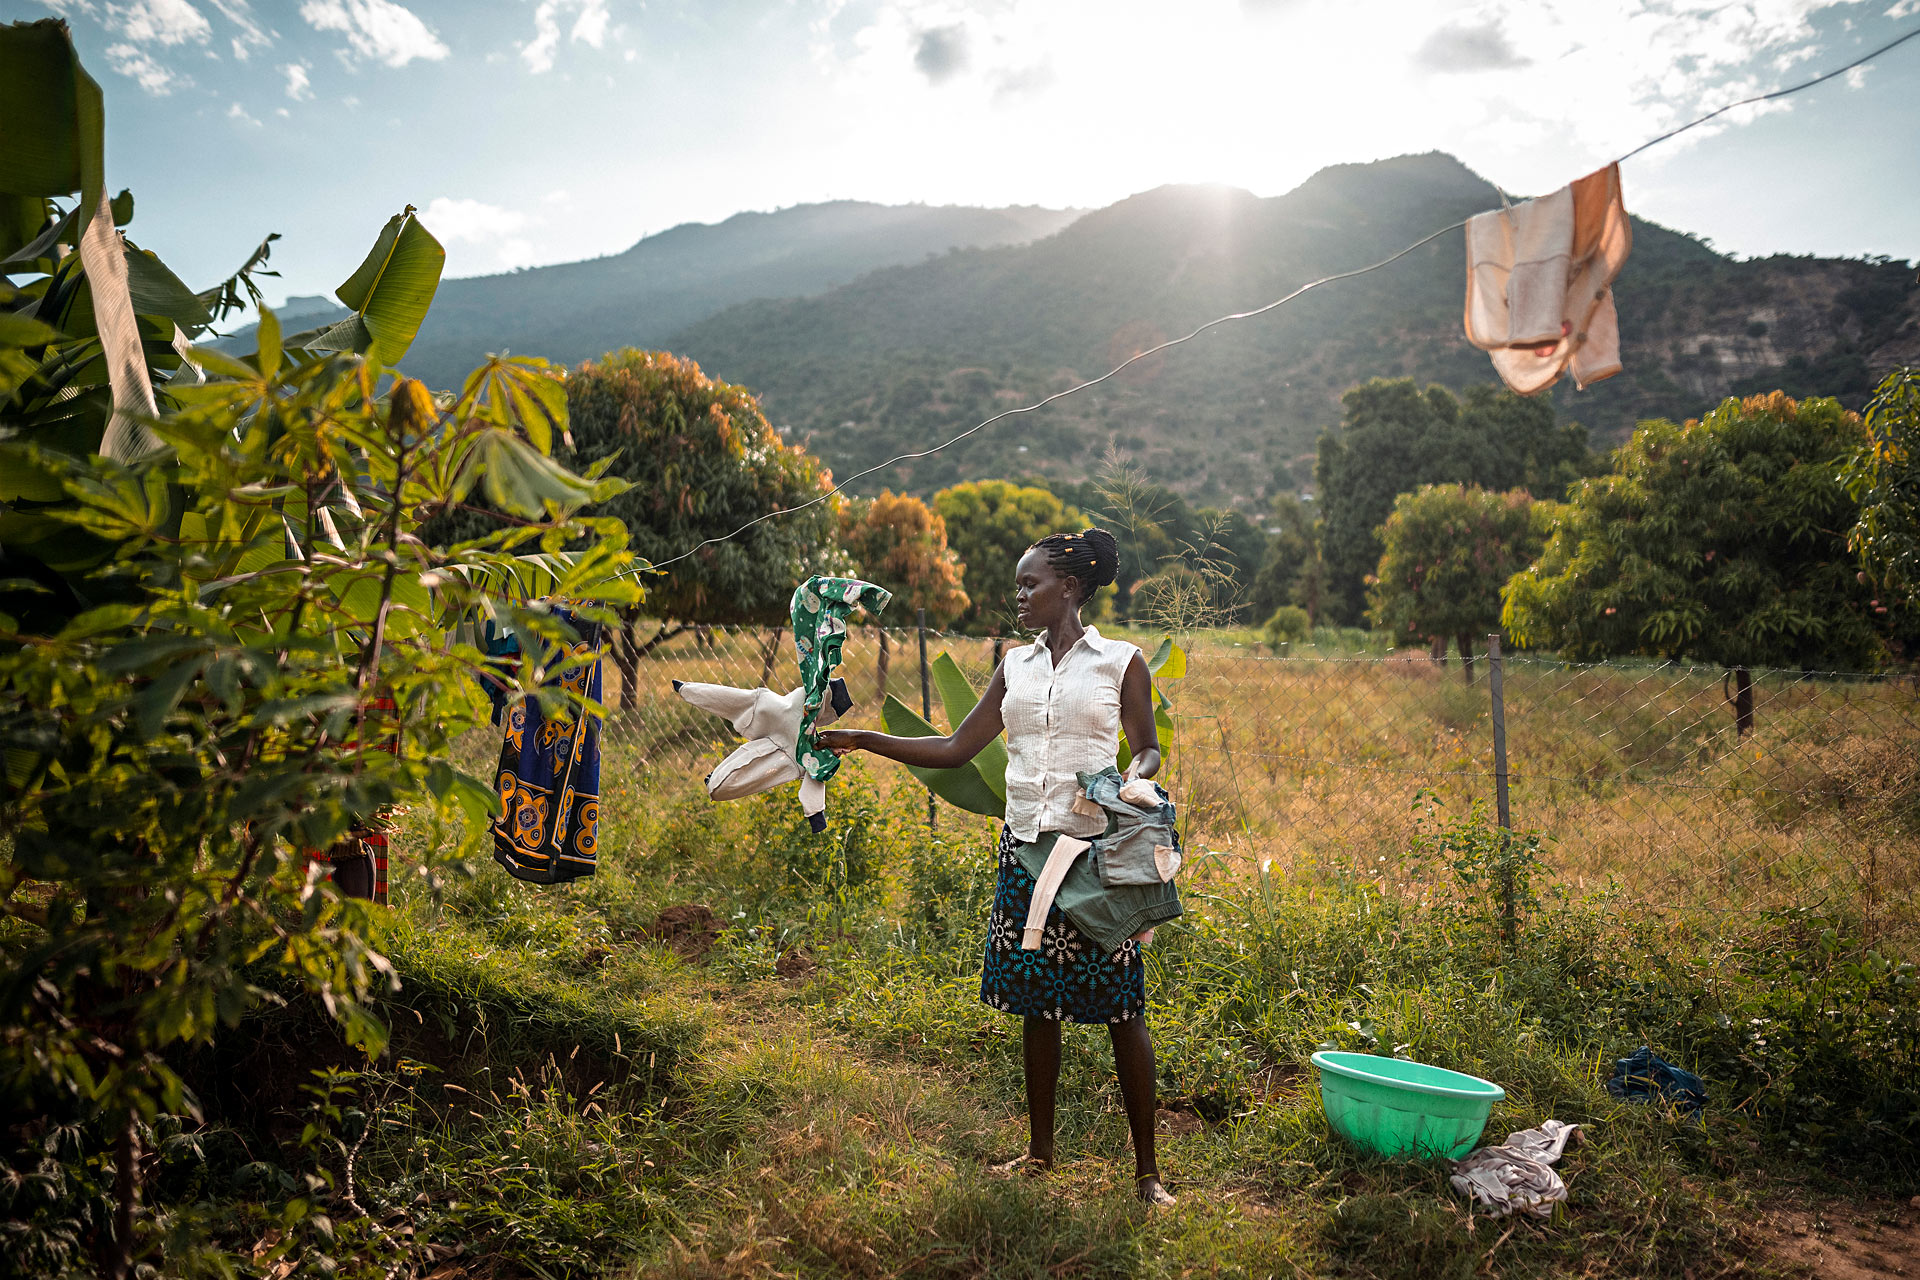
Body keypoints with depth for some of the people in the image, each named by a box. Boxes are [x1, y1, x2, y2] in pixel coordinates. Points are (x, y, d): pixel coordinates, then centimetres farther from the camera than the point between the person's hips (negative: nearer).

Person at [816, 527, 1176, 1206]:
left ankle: (1146, 1167, 13)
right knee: (1036, 1004, 12)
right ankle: (1039, 1150, 28)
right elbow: (955, 750, 10)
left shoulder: (1121, 662, 0)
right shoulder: (1016, 666, 11)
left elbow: (1148, 751, 5)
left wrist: (1129, 781, -18)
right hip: (1024, 849, 4)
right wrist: (862, 739, 4)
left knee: (1121, 1010, 0)